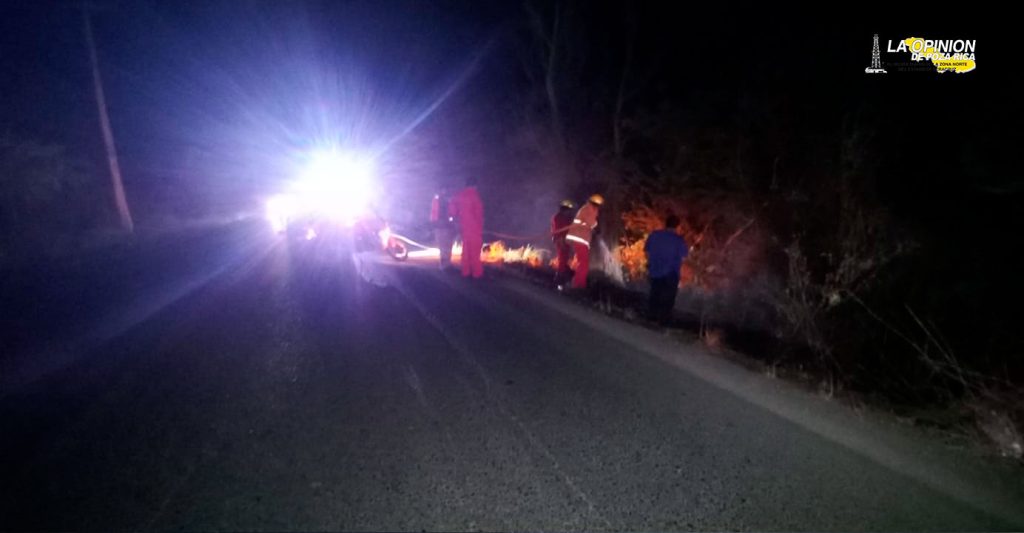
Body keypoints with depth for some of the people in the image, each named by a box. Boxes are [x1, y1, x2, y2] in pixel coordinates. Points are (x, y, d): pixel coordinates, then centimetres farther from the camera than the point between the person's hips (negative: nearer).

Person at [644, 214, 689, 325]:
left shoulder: (653, 235, -2)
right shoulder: (679, 240, -12)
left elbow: (646, 252, 3)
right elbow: (684, 256, -11)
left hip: (654, 271, 4)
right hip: (670, 274, -4)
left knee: (655, 294, 20)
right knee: (668, 297, 10)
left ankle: (653, 316, 32)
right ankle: (664, 320, 19)